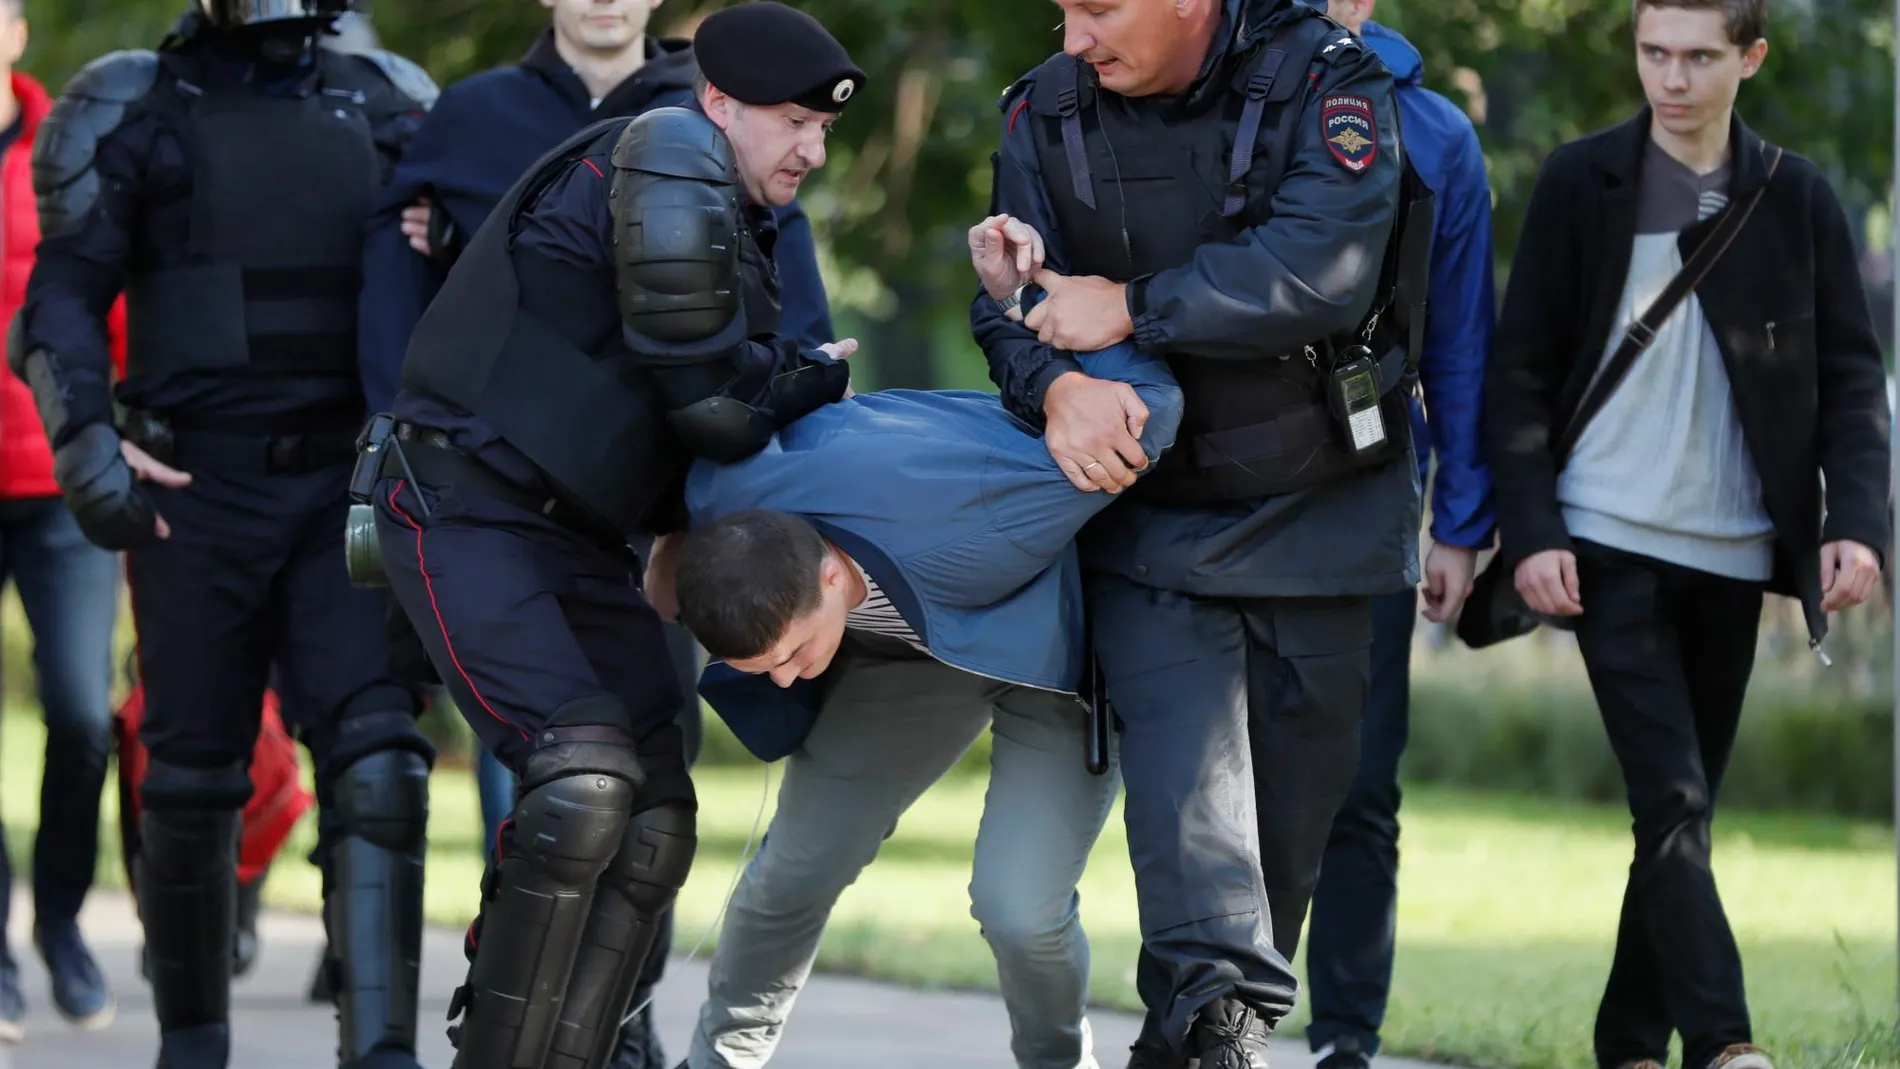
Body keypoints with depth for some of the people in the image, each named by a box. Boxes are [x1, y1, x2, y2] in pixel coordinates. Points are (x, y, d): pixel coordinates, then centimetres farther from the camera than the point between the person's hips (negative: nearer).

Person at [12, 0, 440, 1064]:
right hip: (197, 495, -1)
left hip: (347, 496, 1)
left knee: (376, 764, -14)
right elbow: (65, 297, -3)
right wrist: (84, 441, -14)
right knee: (194, 783, 4)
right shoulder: (138, 110, 3)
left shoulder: (387, 108, 11)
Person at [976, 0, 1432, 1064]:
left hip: (1319, 507, -1)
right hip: (1148, 507, 1)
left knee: (1301, 782, 8)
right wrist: (1058, 387, -27)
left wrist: (1133, 308, -24)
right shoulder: (1047, 115, -1)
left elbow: (1321, 270, -27)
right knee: (1182, 767, -18)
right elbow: (1012, 306, -4)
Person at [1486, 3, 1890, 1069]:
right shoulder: (1582, 183, 2)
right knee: (1673, 800, -13)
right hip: (1609, 544, -2)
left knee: (1686, 806, 7)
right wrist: (1530, 530, -7)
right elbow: (1522, 372, 2)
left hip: (1733, 555, 3)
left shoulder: (1798, 199, 6)